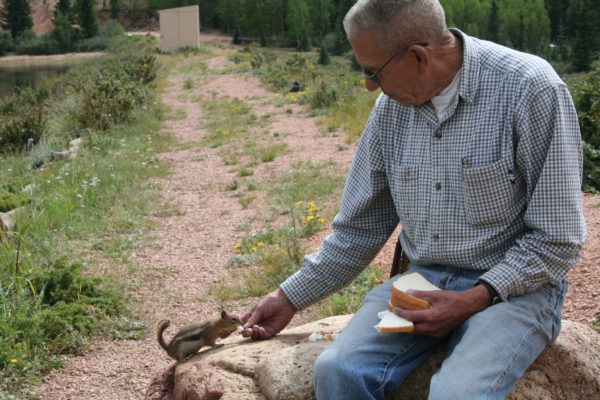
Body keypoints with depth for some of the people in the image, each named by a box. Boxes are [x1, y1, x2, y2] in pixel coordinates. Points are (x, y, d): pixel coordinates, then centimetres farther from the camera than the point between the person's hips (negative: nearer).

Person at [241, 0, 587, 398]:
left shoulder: (530, 89, -15)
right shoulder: (392, 104, 3)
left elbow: (557, 237, -12)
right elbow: (360, 226, 12)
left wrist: (476, 299, -19)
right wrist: (291, 297, 11)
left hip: (514, 285, -4)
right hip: (423, 279, 4)